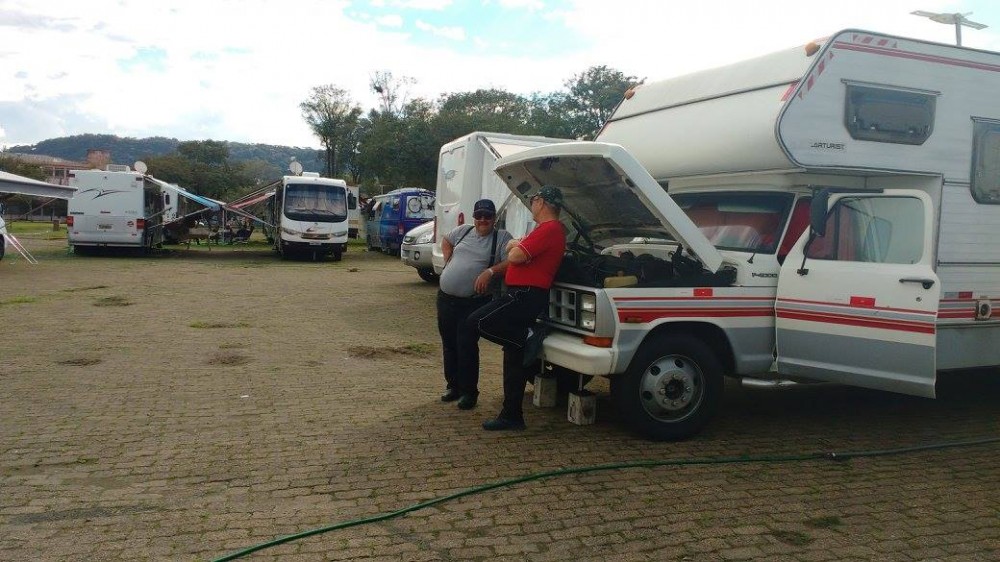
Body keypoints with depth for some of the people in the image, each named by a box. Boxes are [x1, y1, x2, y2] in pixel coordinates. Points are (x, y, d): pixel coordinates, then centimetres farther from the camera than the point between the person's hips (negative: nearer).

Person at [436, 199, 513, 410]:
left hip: (473, 303, -5)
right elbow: (446, 241, 30)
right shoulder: (463, 231, 12)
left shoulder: (502, 238, -2)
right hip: (446, 297, 5)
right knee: (449, 344, 12)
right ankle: (453, 385, 27)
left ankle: (469, 391, 6)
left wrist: (490, 271, -25)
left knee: (467, 347, -7)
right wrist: (448, 260, 14)